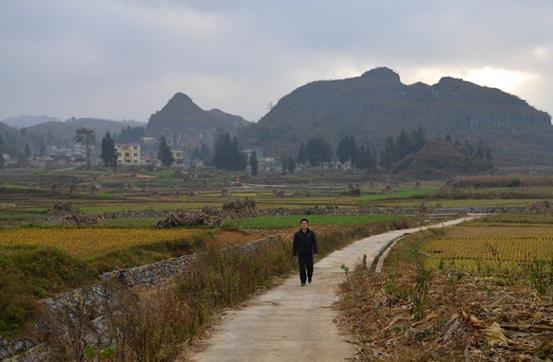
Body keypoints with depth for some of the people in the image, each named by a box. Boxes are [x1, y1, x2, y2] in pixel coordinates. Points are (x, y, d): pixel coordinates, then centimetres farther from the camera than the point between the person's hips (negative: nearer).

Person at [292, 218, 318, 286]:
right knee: (302, 268, -2)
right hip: (301, 254, 0)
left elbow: (314, 242, -1)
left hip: (309, 253, 0)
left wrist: (315, 251, -10)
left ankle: (309, 276, 34)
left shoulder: (311, 233, 2)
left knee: (310, 267, 4)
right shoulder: (297, 234, 2)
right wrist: (294, 253, 6)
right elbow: (295, 244, 6)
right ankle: (303, 281, 6)